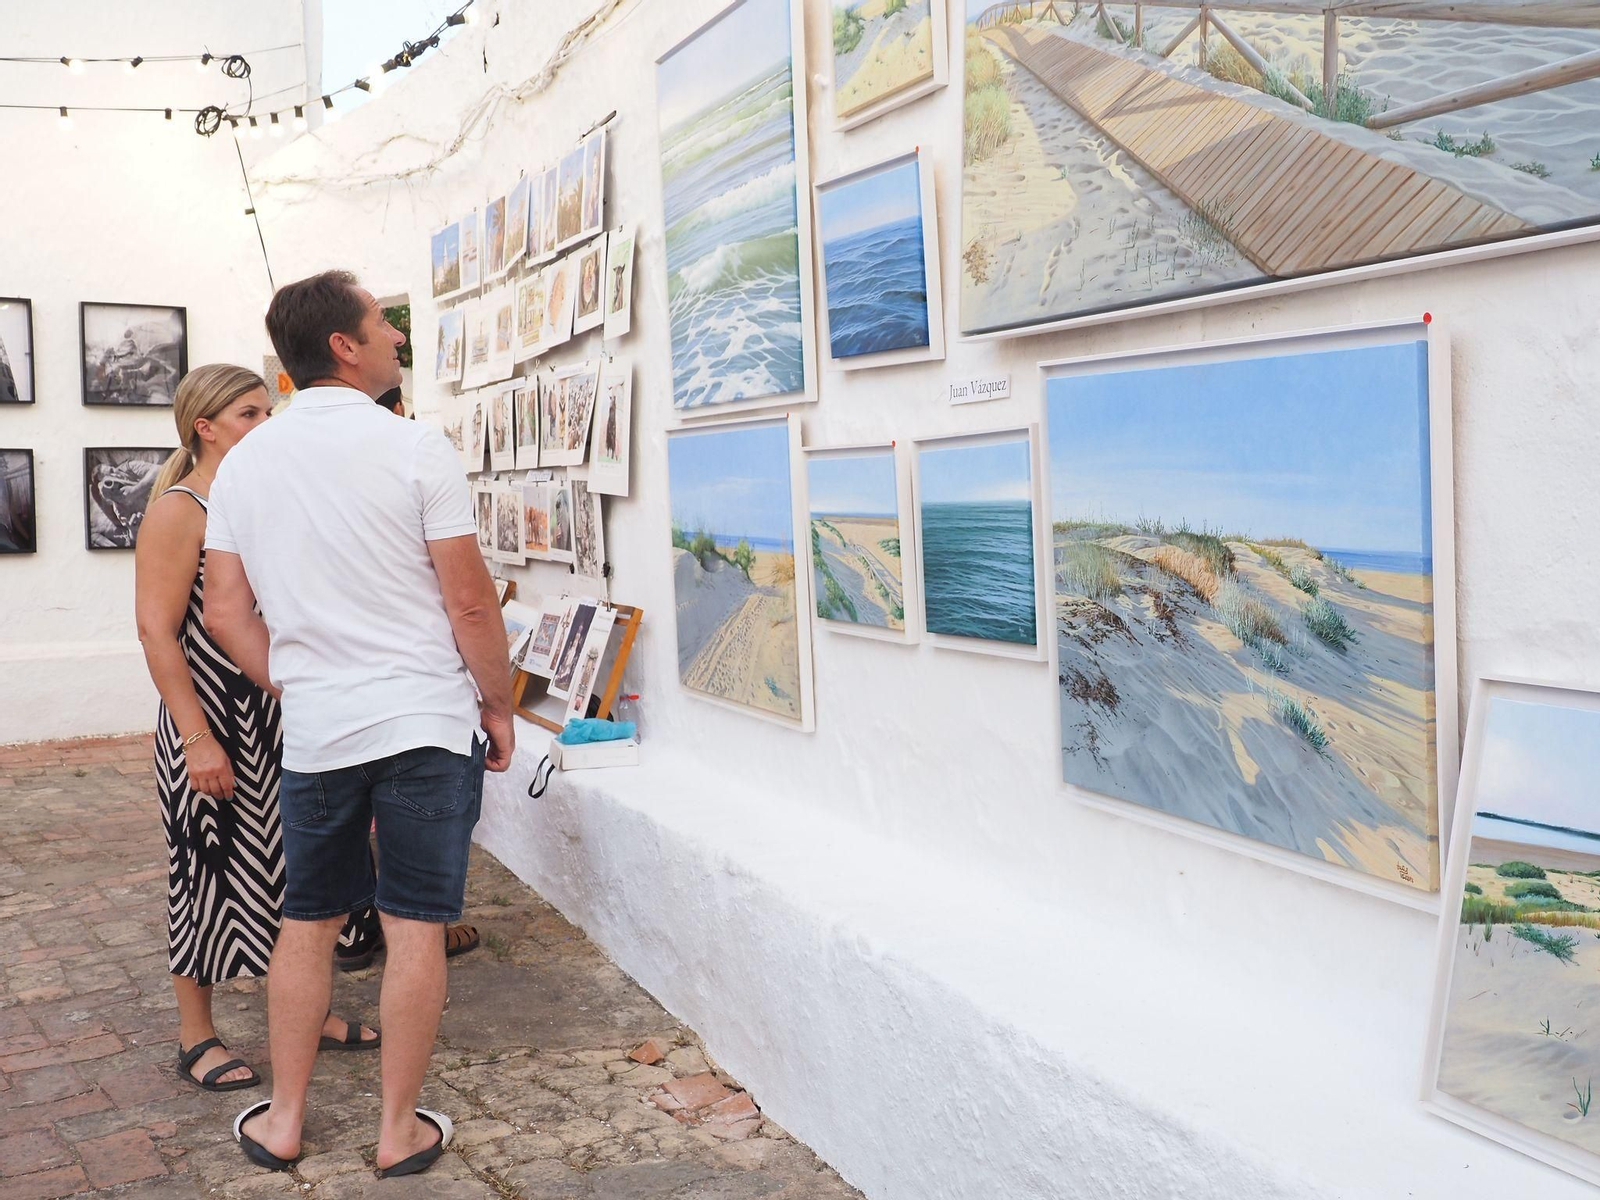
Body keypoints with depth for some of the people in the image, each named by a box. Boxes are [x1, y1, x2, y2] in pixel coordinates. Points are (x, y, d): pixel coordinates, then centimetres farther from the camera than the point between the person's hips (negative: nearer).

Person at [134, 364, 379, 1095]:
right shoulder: (179, 510, -12)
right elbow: (157, 630, -17)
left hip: (280, 718, 7)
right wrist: (197, 738, -20)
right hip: (214, 723, -7)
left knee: (294, 868, 13)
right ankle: (196, 1039, 20)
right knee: (210, 870, 5)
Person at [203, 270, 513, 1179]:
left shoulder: (244, 464, 5)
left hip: (314, 732, 5)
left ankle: (285, 1120, 27)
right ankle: (402, 1130, 16)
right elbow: (470, 602, -10)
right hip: (426, 724, -4)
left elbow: (226, 612, 6)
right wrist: (498, 703, 2)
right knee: (415, 928, 5)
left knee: (308, 923, 17)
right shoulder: (414, 447, -10)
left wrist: (295, 691, 17)